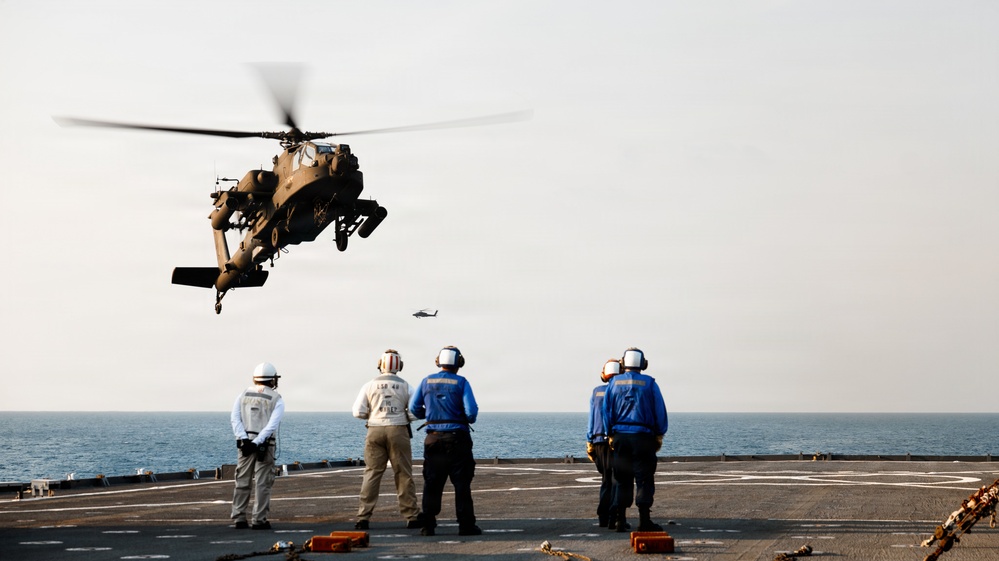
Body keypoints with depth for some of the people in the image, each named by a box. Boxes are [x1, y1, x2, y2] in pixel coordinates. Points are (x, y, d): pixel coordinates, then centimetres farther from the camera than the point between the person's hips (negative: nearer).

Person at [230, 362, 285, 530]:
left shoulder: (243, 395, 9)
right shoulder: (276, 399, 0)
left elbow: (235, 418, -2)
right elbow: (272, 424, -13)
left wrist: (244, 439, -10)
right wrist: (257, 442, -16)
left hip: (245, 443, 3)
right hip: (265, 446, -3)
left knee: (242, 482, 9)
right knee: (262, 483, 1)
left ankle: (239, 518, 9)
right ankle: (259, 520, -1)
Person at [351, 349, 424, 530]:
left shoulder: (370, 386, 1)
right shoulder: (405, 386, 1)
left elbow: (358, 412, 0)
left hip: (375, 431, 1)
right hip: (398, 430, 0)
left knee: (371, 473, 4)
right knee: (403, 475, 5)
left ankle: (363, 517, 1)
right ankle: (412, 516, 10)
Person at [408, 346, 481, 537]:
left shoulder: (427, 381, 4)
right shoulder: (461, 382, -6)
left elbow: (414, 407, 5)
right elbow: (471, 411, -13)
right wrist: (470, 419, 9)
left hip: (433, 439, 3)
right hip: (457, 437, -3)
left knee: (431, 484, 8)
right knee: (462, 483, 3)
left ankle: (428, 525, 5)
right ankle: (466, 525, 3)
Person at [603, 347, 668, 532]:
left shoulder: (614, 382, 5)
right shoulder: (649, 383, -2)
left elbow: (607, 411, 6)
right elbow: (660, 411, -1)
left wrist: (611, 434, 12)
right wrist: (659, 435, 6)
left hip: (620, 436, 3)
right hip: (643, 437, -3)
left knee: (622, 480, 10)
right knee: (644, 479, -1)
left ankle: (620, 520, 8)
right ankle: (644, 520, -8)